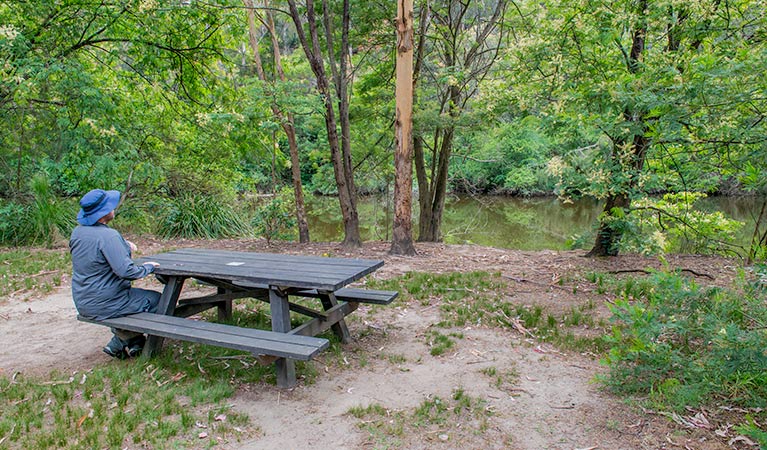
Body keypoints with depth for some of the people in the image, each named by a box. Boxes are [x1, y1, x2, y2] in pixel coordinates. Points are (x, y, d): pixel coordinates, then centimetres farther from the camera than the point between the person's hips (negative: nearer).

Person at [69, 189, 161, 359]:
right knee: (157, 300, 5)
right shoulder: (108, 236, -26)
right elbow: (126, 271, -30)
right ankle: (120, 342, 10)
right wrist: (148, 267, -12)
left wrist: (123, 245, 10)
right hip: (103, 305, -9)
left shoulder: (77, 232, 0)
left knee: (132, 293, 31)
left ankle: (133, 341, 24)